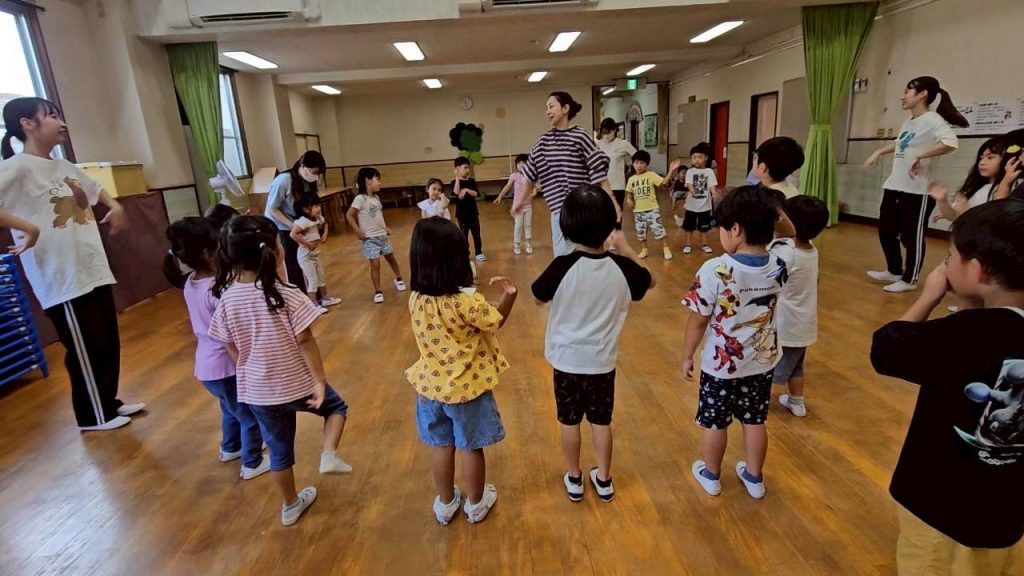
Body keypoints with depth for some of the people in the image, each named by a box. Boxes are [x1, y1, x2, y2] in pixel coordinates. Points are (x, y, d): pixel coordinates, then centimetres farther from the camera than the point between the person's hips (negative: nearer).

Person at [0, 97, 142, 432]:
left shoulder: (64, 166, 13)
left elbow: (95, 190, 33)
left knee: (109, 344, 16)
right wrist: (27, 228, -26)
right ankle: (93, 416, 22)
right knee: (86, 351, 4)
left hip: (94, 273, 8)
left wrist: (115, 207, 15)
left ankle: (109, 403, 34)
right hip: (64, 281, -8)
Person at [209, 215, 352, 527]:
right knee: (336, 406, 26)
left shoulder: (226, 299, -8)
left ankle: (290, 506, 38)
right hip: (297, 384, -4)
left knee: (279, 450, 21)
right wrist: (320, 380, -11)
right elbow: (305, 341, -19)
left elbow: (233, 348, 1)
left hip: (256, 391, 4)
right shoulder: (286, 295, -21)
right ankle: (329, 454, 4)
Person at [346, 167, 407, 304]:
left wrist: (385, 227, 7)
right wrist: (358, 231, -19)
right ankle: (378, 292, 6)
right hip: (370, 238, -7)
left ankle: (398, 279, 42)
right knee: (375, 264, -6)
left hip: (383, 235, 7)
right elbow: (349, 215, -18)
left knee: (391, 258, 20)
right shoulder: (360, 198, -17)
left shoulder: (376, 197, 7)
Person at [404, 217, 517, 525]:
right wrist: (509, 294, -3)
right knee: (471, 448, 16)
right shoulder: (467, 301, -27)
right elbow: (496, 321, -9)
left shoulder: (416, 300, -10)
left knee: (441, 447, 21)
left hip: (432, 385, 4)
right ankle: (476, 504, 37)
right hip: (468, 388, -4)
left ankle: (445, 503, 40)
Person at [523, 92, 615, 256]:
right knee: (562, 256, 10)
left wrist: (612, 201, -14)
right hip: (559, 208, 5)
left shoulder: (580, 136, -9)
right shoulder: (545, 140, 7)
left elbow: (599, 171, -10)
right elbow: (531, 174, 14)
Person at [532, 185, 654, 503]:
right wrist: (625, 248, 14)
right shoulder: (621, 267, -14)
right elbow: (649, 281, 9)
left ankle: (574, 480, 33)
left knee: (569, 422, 17)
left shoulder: (563, 267, -22)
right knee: (601, 421, 19)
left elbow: (539, 295, -3)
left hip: (567, 360, -2)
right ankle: (604, 480, 34)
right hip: (603, 361, 2)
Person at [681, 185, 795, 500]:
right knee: (755, 422, 21)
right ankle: (754, 478, 40)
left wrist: (687, 356, -4)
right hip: (762, 361, 4)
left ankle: (711, 476, 37)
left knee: (715, 423, 16)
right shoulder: (781, 261, -15)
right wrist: (767, 208, -2)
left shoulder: (715, 270, -28)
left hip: (721, 364, -4)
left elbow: (698, 321, -18)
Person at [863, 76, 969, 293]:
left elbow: (950, 143, -30)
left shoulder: (933, 120, -12)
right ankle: (894, 272, 32)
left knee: (912, 236, 1)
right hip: (894, 186, 9)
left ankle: (910, 280, 14)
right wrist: (878, 153, 29)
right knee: (886, 231, 15)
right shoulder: (907, 122, 13)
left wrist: (919, 157, -29)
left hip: (917, 190, -9)